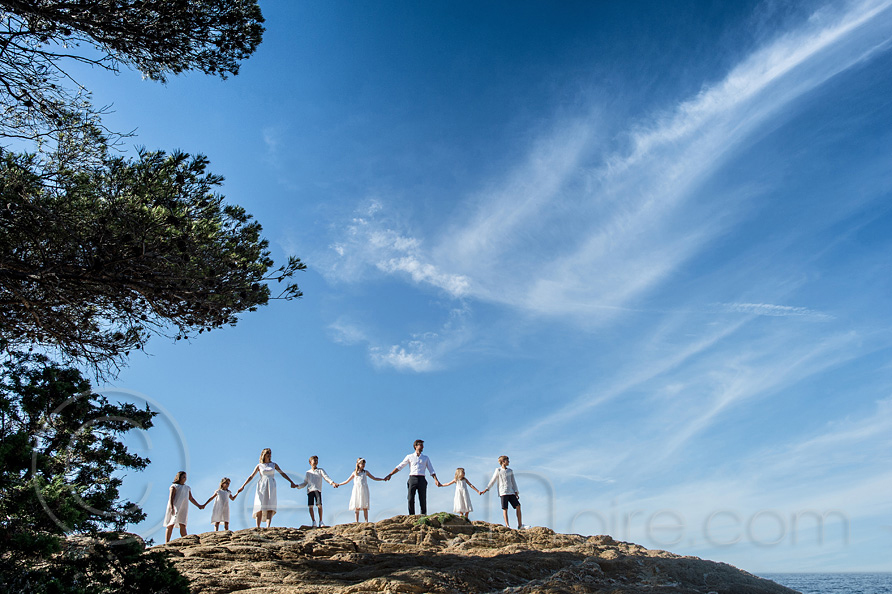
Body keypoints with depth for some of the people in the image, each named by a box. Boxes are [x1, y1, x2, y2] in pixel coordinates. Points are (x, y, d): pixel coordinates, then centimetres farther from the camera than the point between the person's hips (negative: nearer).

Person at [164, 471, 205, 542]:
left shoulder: (187, 487, 23)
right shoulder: (174, 486, 6)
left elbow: (191, 498, 24)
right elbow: (171, 498, -5)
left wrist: (198, 505, 15)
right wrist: (172, 508, -19)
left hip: (183, 508, 4)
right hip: (175, 507, -4)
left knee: (183, 525, -6)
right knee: (170, 525, -8)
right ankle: (167, 544, -11)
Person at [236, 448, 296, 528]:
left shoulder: (274, 464, 14)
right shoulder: (259, 466, 11)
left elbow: (282, 473, 17)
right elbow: (251, 477, 9)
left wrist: (291, 482, 13)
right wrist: (243, 486, 0)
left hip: (271, 487, 0)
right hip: (262, 487, 0)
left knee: (270, 507, -16)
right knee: (260, 507, -11)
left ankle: (268, 527, -28)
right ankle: (258, 527, -10)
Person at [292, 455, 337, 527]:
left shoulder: (320, 470, 17)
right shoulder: (308, 473, 23)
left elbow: (326, 478, 4)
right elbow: (304, 483, 23)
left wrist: (332, 483, -14)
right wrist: (297, 486, 7)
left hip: (318, 490, -2)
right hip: (310, 490, 2)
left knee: (319, 505, -17)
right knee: (310, 506, -7)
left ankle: (320, 521, -9)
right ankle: (313, 522, 4)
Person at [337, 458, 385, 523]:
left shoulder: (366, 472, 10)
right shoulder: (355, 473, 8)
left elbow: (374, 478, 16)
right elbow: (347, 481, 16)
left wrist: (383, 479, 9)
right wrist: (338, 484, 12)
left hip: (364, 491, 0)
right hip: (357, 491, 0)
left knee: (365, 507, -3)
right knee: (357, 507, -3)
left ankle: (366, 521, -1)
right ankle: (357, 522, 2)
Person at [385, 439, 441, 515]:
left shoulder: (426, 458, 17)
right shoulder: (410, 457, 13)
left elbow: (431, 470, 13)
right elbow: (399, 467, 13)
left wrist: (436, 480, -3)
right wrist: (390, 475, 5)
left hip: (421, 479, 1)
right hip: (412, 478, -1)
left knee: (423, 500, -4)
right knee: (410, 499, -9)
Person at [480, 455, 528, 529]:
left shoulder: (510, 471, 15)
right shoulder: (498, 470, 3)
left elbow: (513, 482, 17)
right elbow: (492, 480, 5)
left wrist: (516, 492, 8)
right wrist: (486, 489, -1)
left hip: (511, 492, 4)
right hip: (503, 492, -4)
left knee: (518, 506, -4)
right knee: (505, 509, -8)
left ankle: (520, 525, -1)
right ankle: (507, 525, -8)